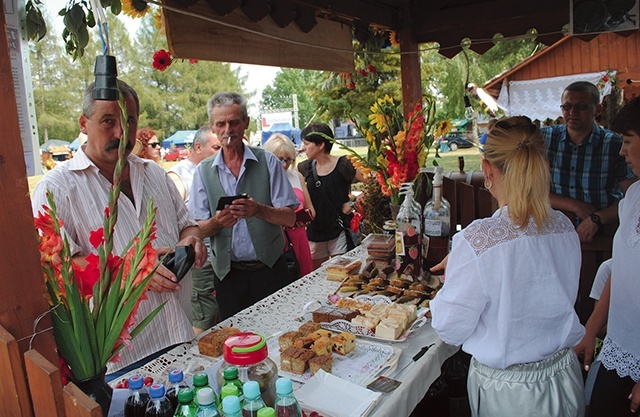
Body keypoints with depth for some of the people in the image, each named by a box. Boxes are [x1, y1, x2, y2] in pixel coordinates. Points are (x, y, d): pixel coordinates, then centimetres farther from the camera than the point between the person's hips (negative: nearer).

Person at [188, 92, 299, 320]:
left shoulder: (268, 162, -2)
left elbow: (290, 218, -7)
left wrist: (258, 209, -25)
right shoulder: (204, 171, 2)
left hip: (270, 271, -1)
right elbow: (199, 229, 0)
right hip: (227, 274, 1)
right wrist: (217, 221, -21)